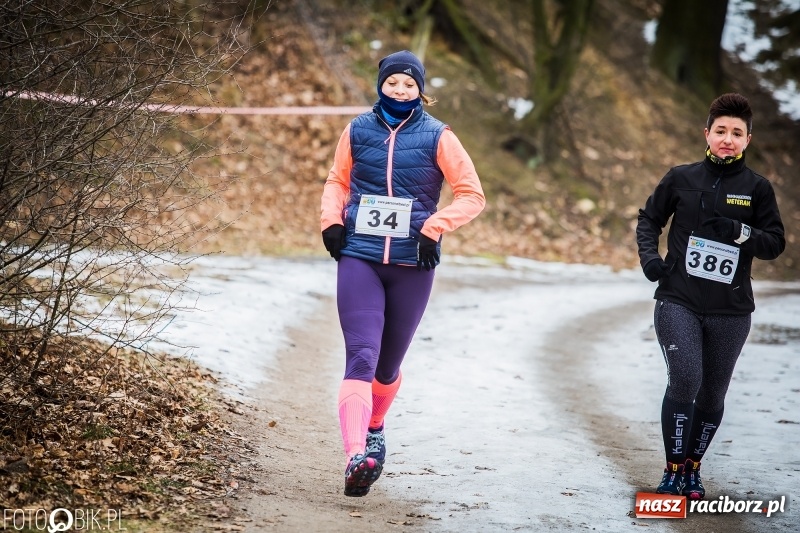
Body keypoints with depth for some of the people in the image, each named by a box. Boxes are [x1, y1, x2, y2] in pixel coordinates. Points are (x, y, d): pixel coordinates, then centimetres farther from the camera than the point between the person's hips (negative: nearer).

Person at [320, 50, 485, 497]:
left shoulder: (437, 137, -1)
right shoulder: (358, 132, 5)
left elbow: (472, 195, 0)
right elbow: (337, 181, 19)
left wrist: (433, 228, -13)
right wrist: (332, 219, 1)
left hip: (412, 264, 0)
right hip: (359, 258, 0)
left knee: (389, 361, 13)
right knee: (361, 355, -16)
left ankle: (374, 427, 43)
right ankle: (356, 457, -28)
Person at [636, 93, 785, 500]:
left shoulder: (757, 188, 1)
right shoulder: (681, 179, 1)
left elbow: (776, 244, 1)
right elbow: (649, 219, 14)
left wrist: (742, 233, -17)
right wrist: (649, 256, -4)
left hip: (731, 311, 2)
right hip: (678, 302, -2)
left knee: (713, 393, 9)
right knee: (684, 380, -16)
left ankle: (693, 467, 26)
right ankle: (673, 470, -5)